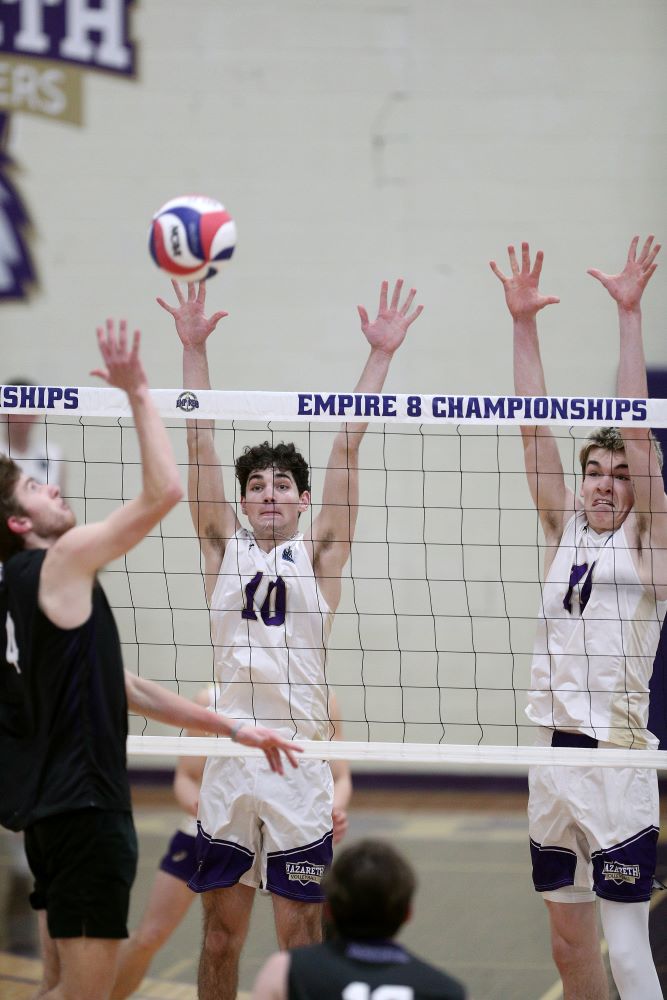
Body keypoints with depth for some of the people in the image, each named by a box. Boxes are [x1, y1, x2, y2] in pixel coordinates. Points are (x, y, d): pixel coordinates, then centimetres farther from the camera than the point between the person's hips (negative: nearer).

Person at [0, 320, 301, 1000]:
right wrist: (137, 392, -10)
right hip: (83, 808, -10)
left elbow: (124, 689, 22)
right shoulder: (62, 562, -10)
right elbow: (163, 491, -17)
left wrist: (231, 729, 22)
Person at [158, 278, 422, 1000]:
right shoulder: (224, 549, 10)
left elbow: (346, 449, 1)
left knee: (301, 932, 1)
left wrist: (380, 355, -3)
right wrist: (193, 348, -1)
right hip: (229, 757, 1)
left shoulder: (318, 554, 7)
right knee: (222, 932, 6)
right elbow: (200, 444, 5)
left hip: (301, 758, -1)